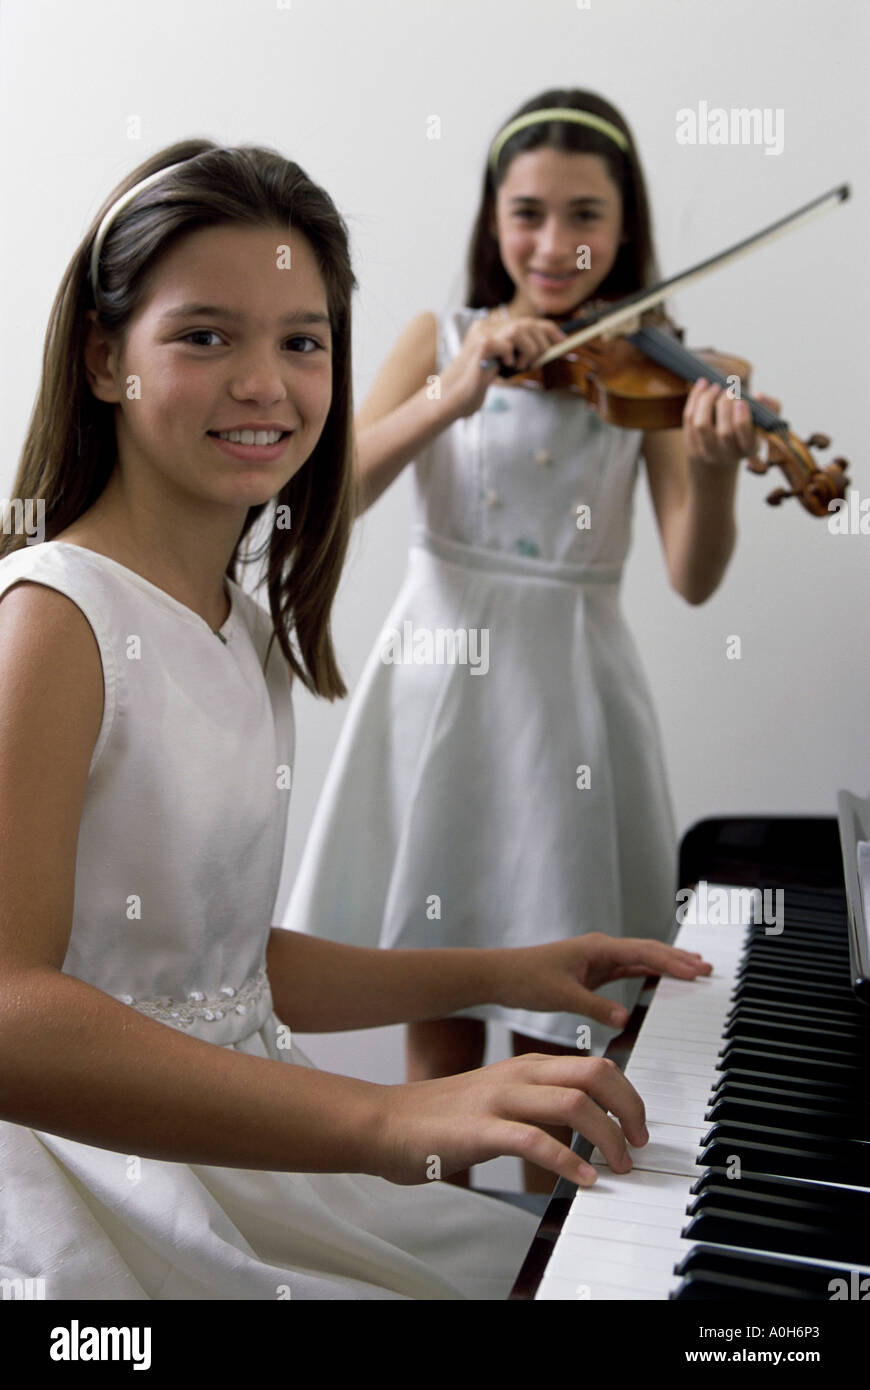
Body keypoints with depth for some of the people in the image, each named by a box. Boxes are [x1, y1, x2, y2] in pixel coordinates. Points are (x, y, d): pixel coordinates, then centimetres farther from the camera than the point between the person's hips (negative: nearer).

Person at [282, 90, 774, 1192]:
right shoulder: (439, 339, 6)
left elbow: (694, 577, -9)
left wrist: (714, 466, -28)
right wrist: (454, 397, -24)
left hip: (570, 693, -1)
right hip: (437, 678, 1)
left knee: (558, 1022, 6)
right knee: (438, 1016, 9)